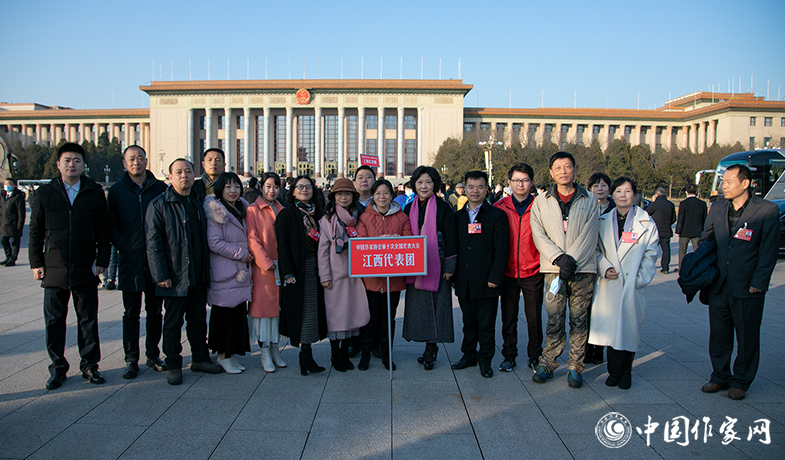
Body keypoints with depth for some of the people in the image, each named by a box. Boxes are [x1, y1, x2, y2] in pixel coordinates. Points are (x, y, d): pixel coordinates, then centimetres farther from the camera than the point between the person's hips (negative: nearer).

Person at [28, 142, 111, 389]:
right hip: (54, 269, 1)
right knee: (54, 321, 8)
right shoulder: (45, 193, 6)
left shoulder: (95, 193, 4)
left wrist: (102, 261, -1)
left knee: (88, 320, 7)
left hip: (85, 269, -1)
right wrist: (36, 263, 3)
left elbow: (103, 231, 5)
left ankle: (89, 365, 19)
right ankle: (58, 368, 21)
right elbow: (35, 232, 9)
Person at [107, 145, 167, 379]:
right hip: (130, 261, 0)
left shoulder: (160, 188, 4)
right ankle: (131, 359, 16)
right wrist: (123, 247, -10)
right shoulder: (116, 190, 4)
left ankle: (153, 355, 23)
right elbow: (112, 225, 4)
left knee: (155, 311, 10)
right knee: (131, 313, 6)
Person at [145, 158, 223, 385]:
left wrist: (207, 268, 12)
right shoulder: (159, 205, -7)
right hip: (175, 276, -5)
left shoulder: (199, 202, 11)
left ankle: (200, 359, 27)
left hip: (198, 275, 5)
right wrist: (161, 274, -15)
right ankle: (173, 365, 18)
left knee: (198, 319, 15)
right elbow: (153, 242, -10)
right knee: (173, 322, 6)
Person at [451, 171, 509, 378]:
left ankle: (485, 360, 21)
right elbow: (454, 248, 12)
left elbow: (502, 250, -7)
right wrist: (454, 275, 5)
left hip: (486, 282, -3)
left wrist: (495, 278, -13)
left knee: (486, 324, 6)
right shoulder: (458, 216, 10)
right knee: (469, 322, 15)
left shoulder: (497, 215, -2)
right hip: (464, 283, 4)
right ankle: (469, 355, 30)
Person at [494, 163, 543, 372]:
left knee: (534, 316, 7)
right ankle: (509, 355, 25)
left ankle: (534, 356, 24)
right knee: (508, 316, 10)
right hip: (508, 271, 1)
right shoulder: (500, 207, 1)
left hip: (533, 271, -1)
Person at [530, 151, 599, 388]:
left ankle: (575, 367, 15)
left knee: (579, 320, 5)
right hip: (553, 269, 0)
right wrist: (560, 258, -13)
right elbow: (539, 236, 0)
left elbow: (589, 236, -2)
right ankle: (547, 363, 14)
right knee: (554, 320, 2)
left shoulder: (589, 201, 7)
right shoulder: (541, 202, 8)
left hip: (583, 269, 0)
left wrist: (572, 260, -13)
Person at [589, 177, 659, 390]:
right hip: (608, 285, 1)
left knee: (629, 328, 2)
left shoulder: (646, 223, 3)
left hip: (633, 285, -1)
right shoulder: (603, 221, 9)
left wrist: (640, 279, -8)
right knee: (610, 327, 0)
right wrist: (604, 268, -8)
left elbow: (650, 255, 3)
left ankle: (623, 372, 18)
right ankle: (615, 370, 16)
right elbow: (596, 250, 10)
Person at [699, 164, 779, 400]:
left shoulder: (767, 210, -7)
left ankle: (740, 381, 24)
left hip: (747, 288, -4)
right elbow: (705, 241, 15)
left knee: (747, 336, 8)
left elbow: (769, 250, -7)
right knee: (718, 334, 13)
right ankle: (720, 376, 28)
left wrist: (758, 284, -10)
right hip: (719, 284, 4)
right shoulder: (717, 208, 6)